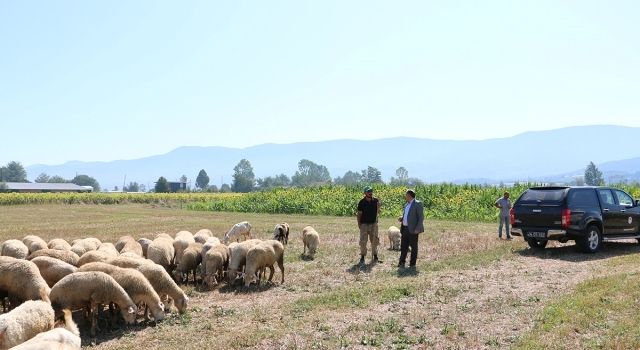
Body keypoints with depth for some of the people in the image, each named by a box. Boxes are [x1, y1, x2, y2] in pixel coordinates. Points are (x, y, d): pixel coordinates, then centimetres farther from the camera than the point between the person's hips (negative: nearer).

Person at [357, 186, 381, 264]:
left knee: (374, 240, 8)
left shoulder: (376, 201, 1)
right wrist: (359, 224, -7)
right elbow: (359, 214, 0)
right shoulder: (362, 202, -4)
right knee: (363, 241, -2)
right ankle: (362, 257, 7)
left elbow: (378, 212, 1)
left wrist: (378, 207, -19)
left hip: (374, 223, 2)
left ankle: (375, 257, 18)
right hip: (364, 224, -2)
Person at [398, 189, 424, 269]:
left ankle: (412, 264, 7)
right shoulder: (407, 205, 18)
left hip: (413, 229, -8)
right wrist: (401, 218, 6)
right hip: (405, 229, 8)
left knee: (413, 247, 1)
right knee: (403, 246, 8)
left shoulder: (418, 204, -8)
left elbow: (421, 217, -12)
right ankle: (402, 262, 15)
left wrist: (417, 229, -19)